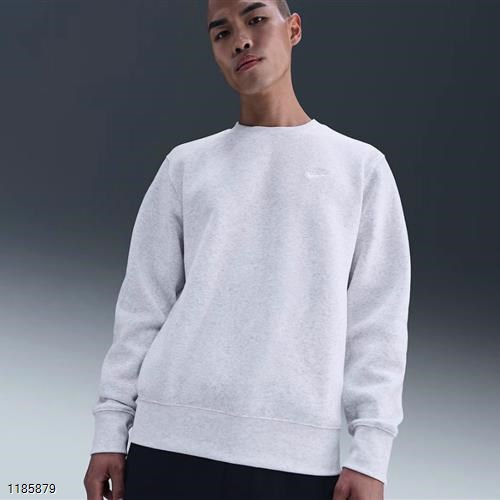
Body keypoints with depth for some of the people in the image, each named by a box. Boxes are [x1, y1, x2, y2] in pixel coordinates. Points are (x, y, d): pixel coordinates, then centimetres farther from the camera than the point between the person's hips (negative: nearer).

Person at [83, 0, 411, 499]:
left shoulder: (361, 166, 9)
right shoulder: (186, 165, 13)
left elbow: (377, 320, 4)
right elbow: (143, 305, 11)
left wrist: (370, 451, -5)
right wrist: (111, 426, 3)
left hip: (300, 453, -1)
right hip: (170, 440, 1)